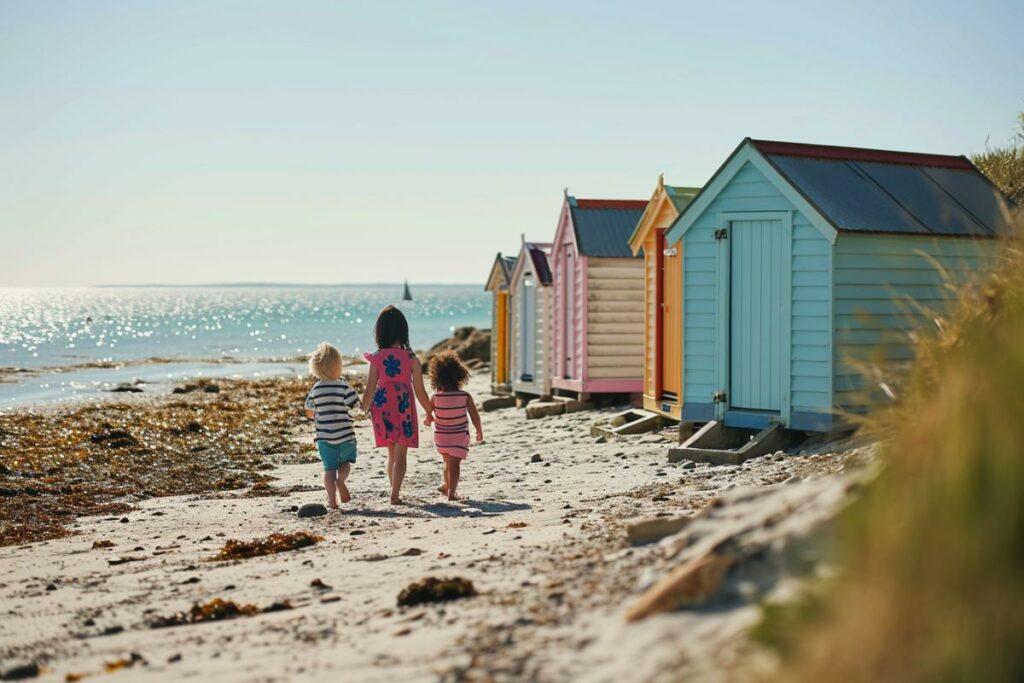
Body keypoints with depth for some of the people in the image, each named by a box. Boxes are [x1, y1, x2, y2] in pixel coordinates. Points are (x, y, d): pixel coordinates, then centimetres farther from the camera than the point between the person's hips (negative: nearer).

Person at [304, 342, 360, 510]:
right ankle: (341, 479, -9)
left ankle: (332, 499, -3)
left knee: (329, 468, 7)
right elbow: (355, 405, -12)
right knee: (346, 461, 20)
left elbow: (309, 412, 8)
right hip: (345, 435, -2)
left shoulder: (315, 389, 0)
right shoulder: (343, 386, -12)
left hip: (324, 436, 2)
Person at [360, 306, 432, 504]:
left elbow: (370, 389, -5)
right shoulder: (411, 358, -8)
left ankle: (395, 492, 24)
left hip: (382, 408, 3)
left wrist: (364, 411, 7)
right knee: (400, 454, 1)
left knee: (392, 454, 17)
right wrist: (430, 412, 9)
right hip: (404, 408, -2)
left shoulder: (376, 358, -5)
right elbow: (420, 391, -4)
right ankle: (395, 494, -9)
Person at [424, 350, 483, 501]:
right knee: (455, 464, 2)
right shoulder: (466, 397, -15)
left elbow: (428, 417, -2)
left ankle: (447, 486, 39)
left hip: (440, 436, 2)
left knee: (447, 461, 24)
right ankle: (451, 493, -6)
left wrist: (427, 420, 21)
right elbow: (475, 417, -9)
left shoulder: (435, 397, -14)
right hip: (460, 436, -2)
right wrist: (479, 432, 6)